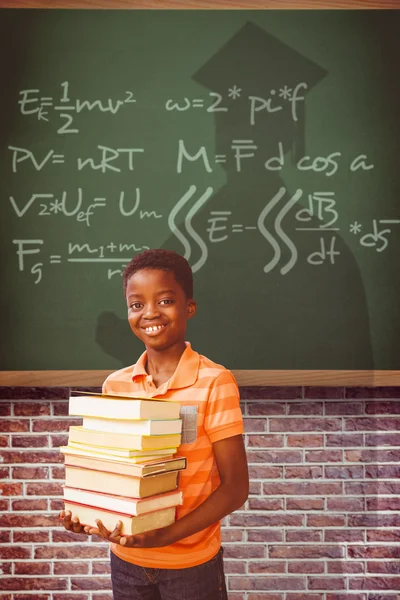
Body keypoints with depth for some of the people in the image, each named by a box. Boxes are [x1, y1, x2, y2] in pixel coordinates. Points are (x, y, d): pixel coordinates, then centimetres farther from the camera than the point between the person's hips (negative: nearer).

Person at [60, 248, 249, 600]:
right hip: (126, 560, 4)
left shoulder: (214, 382, -16)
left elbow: (235, 487, -14)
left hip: (192, 563, -4)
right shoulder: (114, 385, -3)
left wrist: (167, 535, -23)